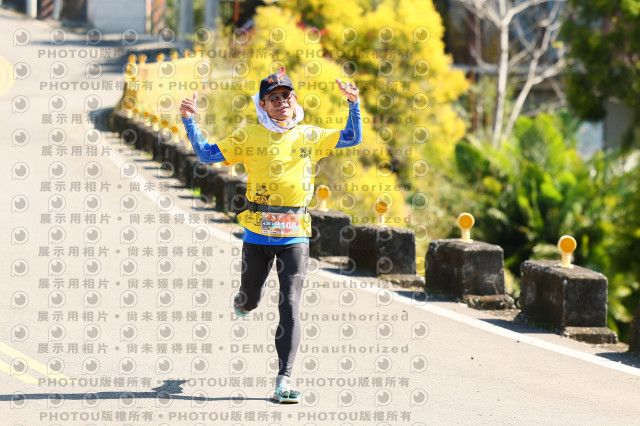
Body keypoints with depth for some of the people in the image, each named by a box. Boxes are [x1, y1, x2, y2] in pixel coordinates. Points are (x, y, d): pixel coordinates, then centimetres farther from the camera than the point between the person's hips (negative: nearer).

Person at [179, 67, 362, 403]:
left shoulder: (310, 137, 5)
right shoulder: (248, 137, 2)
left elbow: (352, 138, 8)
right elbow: (206, 154, 2)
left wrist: (354, 104, -6)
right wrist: (189, 121, -8)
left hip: (295, 236, 0)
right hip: (257, 233, 0)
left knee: (290, 305, -10)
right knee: (250, 301, 15)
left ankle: (284, 379, -7)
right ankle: (244, 301, 55)